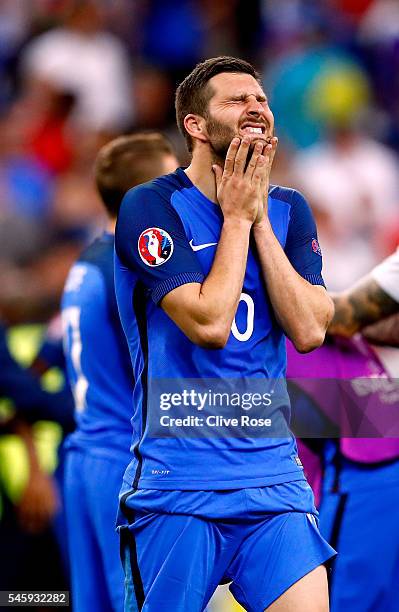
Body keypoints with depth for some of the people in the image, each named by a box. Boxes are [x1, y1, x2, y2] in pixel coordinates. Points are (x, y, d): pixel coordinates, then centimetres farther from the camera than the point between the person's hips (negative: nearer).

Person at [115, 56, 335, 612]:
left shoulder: (289, 210, 10)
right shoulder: (150, 207, -6)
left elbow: (309, 330, -3)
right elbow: (210, 323, -17)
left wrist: (261, 219, -5)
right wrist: (237, 216, -7)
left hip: (274, 477, 4)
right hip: (175, 484, -4)